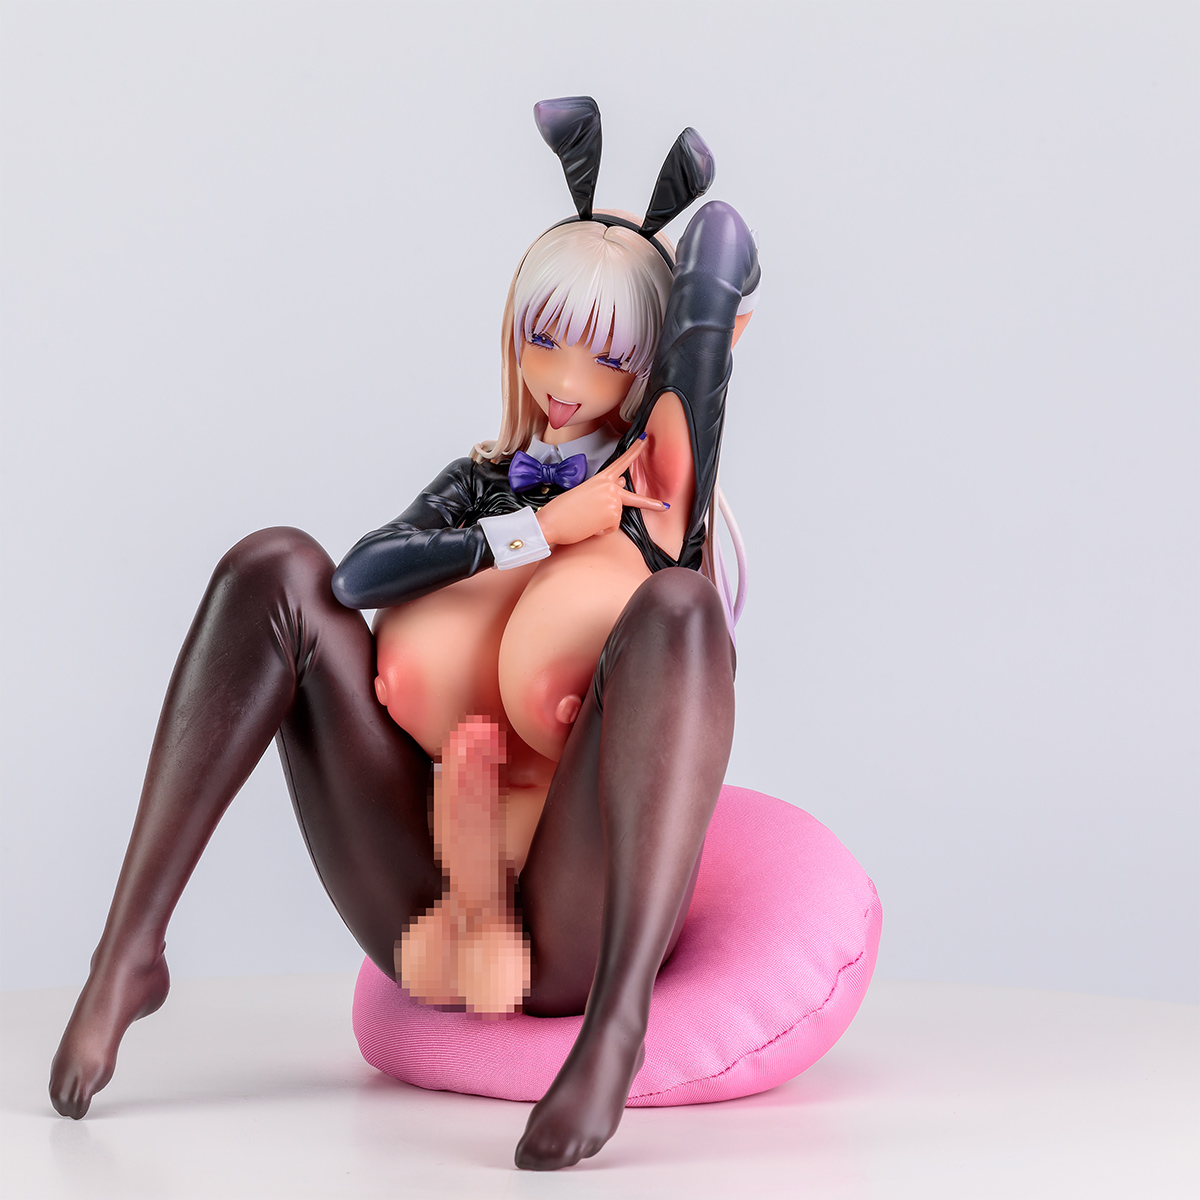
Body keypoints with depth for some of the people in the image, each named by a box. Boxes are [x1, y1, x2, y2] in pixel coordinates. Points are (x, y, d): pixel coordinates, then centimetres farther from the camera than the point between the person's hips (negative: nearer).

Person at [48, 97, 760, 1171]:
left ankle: (618, 1022, -46)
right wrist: (541, 528, -9)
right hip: (429, 911, 4)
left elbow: (724, 247, -6)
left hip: (581, 924, -3)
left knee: (678, 608, -30)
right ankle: (130, 949, -19)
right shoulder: (485, 482, 18)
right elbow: (362, 571, -5)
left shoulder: (659, 469, 8)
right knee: (273, 567, -9)